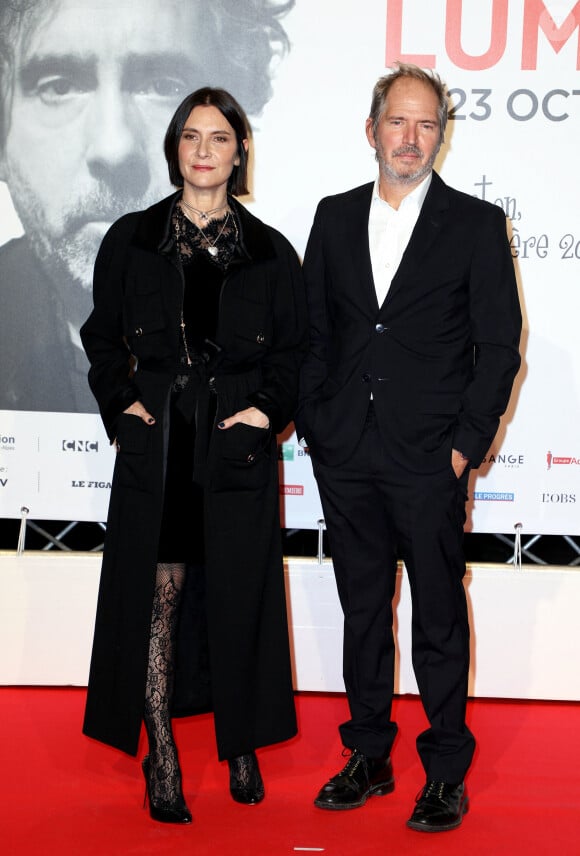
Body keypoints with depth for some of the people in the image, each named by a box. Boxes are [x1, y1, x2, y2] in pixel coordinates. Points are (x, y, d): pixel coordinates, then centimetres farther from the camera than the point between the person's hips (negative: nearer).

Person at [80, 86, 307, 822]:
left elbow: (295, 348, 10)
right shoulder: (131, 240, 8)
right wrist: (123, 403, -4)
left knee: (237, 597, 5)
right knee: (156, 597, 0)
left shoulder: (269, 251, 8)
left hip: (237, 448, 0)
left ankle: (242, 748, 21)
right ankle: (161, 761, 11)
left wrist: (270, 407, -5)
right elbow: (102, 336, 10)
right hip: (155, 448, 0)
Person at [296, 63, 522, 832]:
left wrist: (467, 444, -8)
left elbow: (499, 345, -2)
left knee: (439, 617, 4)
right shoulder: (335, 218, 10)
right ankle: (369, 757, 26)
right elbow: (314, 330, 12)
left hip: (430, 459, -3)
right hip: (346, 456, 4)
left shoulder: (477, 224, 0)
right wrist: (313, 424, 4)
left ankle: (447, 770, 17)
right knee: (362, 610, 13)